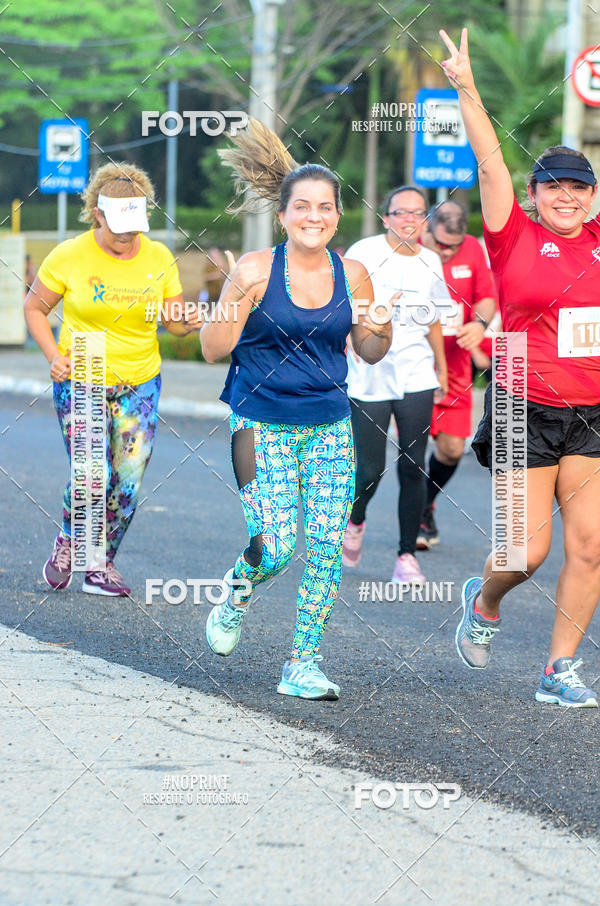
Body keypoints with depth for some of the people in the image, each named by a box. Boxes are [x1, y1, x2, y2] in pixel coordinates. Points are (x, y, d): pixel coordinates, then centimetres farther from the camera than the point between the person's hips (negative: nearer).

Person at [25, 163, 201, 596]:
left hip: (140, 384, 3)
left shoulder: (159, 257, -2)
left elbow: (175, 318, 6)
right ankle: (69, 540, 19)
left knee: (128, 483, 1)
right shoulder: (70, 256, -10)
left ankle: (102, 563, 21)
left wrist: (187, 322, -19)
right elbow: (34, 307, 1)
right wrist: (55, 356, -12)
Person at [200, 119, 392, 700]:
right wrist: (237, 300, -24)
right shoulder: (255, 270, -9)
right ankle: (236, 596, 24)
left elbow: (369, 354, 13)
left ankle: (302, 665, 7)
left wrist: (381, 332, -9)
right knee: (274, 547, -11)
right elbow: (213, 350, -8)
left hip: (330, 428, 4)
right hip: (262, 427, -3)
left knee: (327, 545, -4)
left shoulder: (352, 275, 2)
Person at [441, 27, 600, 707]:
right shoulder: (516, 239, -1)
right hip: (527, 414, -3)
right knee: (529, 550, -3)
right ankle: (484, 600, 31)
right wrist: (467, 91, -18)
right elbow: (491, 164, -9)